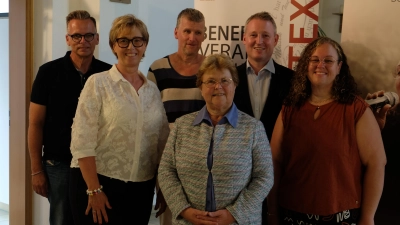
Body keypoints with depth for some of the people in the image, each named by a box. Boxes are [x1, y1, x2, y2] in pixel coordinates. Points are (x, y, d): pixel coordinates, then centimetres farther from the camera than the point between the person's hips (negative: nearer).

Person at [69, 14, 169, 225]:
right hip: (98, 183, -4)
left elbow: (163, 143, 11)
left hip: (141, 189, 5)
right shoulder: (97, 83, -6)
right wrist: (94, 190, -16)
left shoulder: (153, 90, 8)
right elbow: (81, 141, -12)